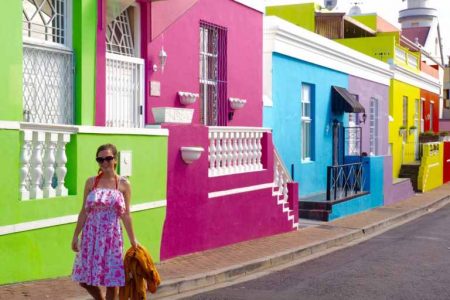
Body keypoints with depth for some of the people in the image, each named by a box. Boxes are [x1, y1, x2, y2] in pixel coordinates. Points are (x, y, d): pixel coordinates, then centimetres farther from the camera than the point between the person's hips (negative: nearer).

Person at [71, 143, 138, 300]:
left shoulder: (123, 184, -1)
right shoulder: (91, 182, 2)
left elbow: (125, 214, 4)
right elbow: (84, 212, 5)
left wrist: (132, 239, 4)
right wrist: (75, 235, 3)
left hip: (112, 236, -1)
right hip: (91, 235, 2)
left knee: (112, 279, 3)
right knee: (84, 279, 5)